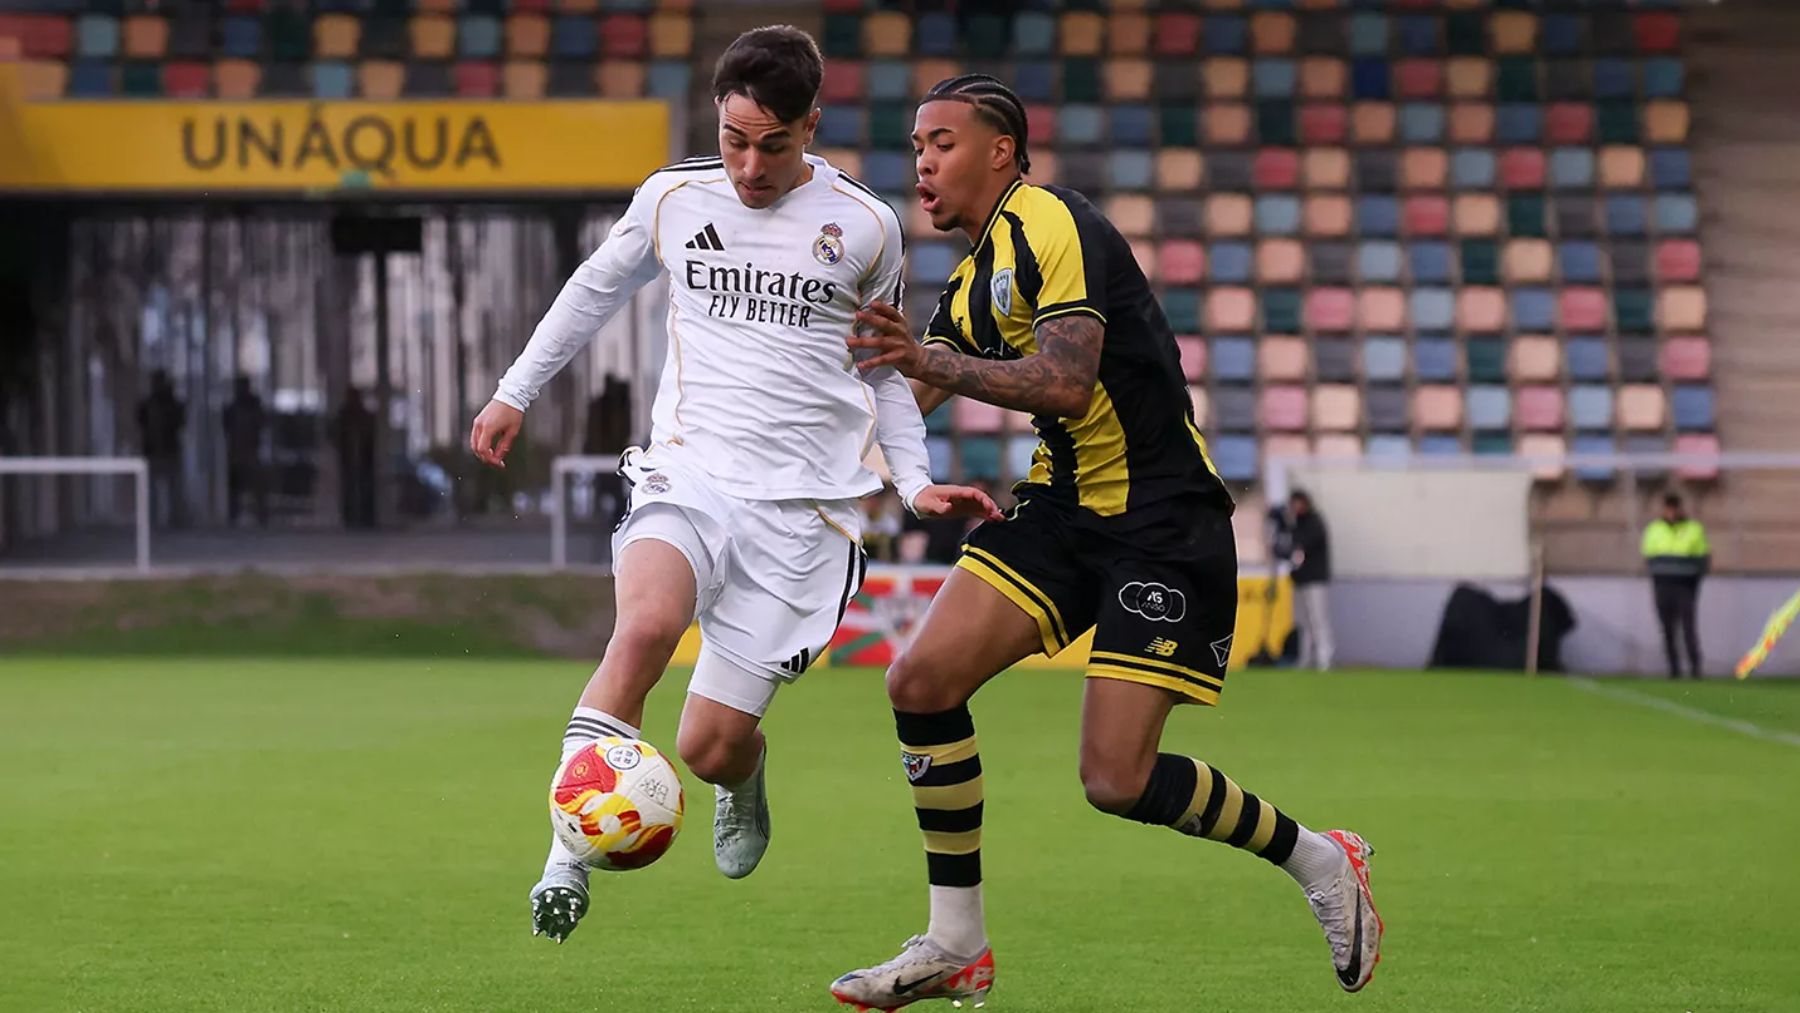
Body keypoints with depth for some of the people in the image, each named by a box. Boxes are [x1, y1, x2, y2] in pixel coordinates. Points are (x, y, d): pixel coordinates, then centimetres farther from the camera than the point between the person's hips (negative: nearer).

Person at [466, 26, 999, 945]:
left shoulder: (865, 228, 4)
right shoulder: (672, 199, 6)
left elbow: (885, 371, 19)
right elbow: (596, 289, 25)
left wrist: (913, 482, 6)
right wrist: (514, 393, 29)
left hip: (803, 507, 0)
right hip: (690, 472, 0)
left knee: (708, 746, -3)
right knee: (646, 624, -34)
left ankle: (742, 784, 37)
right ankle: (570, 853, -32)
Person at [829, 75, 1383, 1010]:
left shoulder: (1050, 225, -15)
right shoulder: (973, 280, 14)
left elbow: (1066, 383, -28)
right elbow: (903, 398, 25)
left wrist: (936, 362, -33)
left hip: (1162, 520, -9)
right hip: (1064, 504, 9)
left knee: (1117, 781, -14)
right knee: (922, 680, -8)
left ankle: (1319, 861, 11)